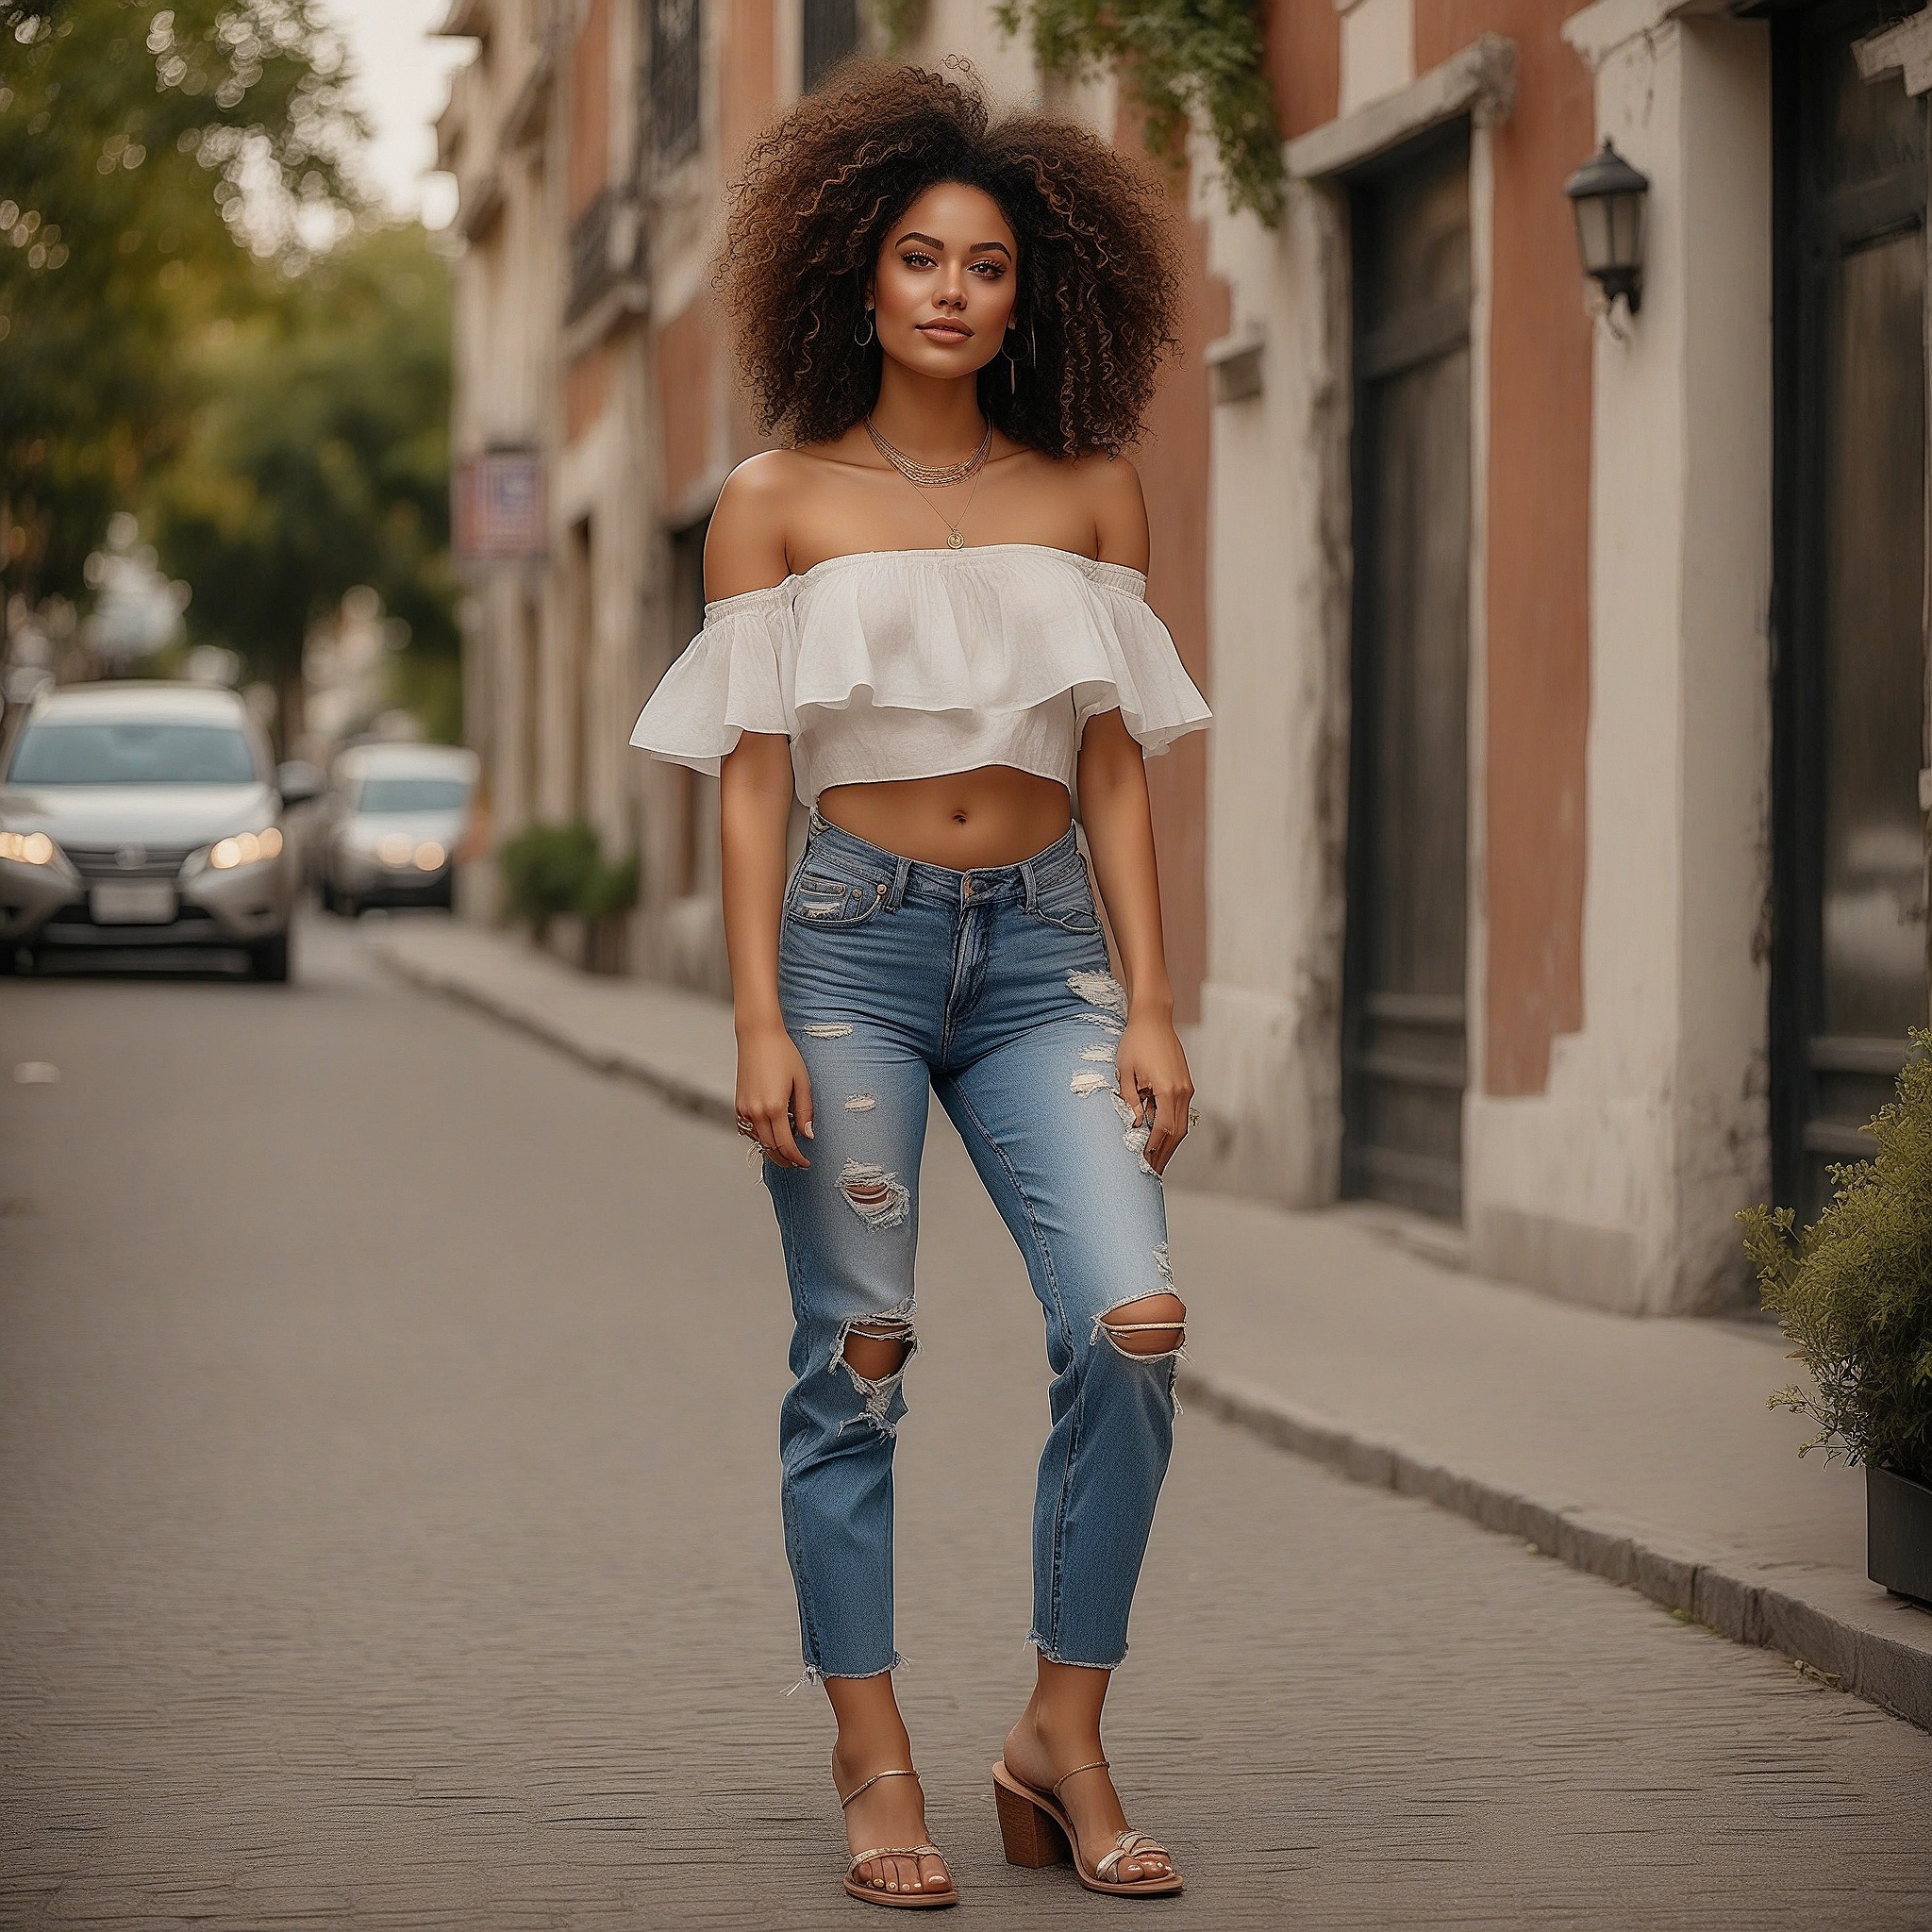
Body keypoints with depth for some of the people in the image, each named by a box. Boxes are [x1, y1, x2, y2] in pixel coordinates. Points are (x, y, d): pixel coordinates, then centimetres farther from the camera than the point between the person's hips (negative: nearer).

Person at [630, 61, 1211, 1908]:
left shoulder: (1088, 491, 9)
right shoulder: (777, 501, 4)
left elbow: (1111, 772, 9)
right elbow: (750, 779, 2)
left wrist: (1150, 1008, 2)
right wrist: (758, 1025, -6)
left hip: (1041, 947, 2)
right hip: (854, 938, -2)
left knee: (1131, 1325, -14)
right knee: (854, 1359, -2)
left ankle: (1063, 1741, -2)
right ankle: (877, 1770, 8)